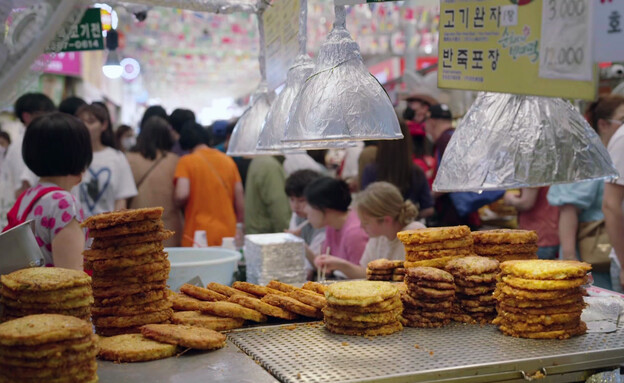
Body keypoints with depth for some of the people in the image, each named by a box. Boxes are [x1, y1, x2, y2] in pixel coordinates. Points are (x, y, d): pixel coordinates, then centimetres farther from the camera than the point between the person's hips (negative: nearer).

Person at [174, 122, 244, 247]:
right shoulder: (228, 160, 9)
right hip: (228, 235, 4)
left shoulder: (186, 161, -3)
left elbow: (181, 195, -17)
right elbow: (239, 196, 8)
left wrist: (179, 204, 6)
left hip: (198, 238, -4)